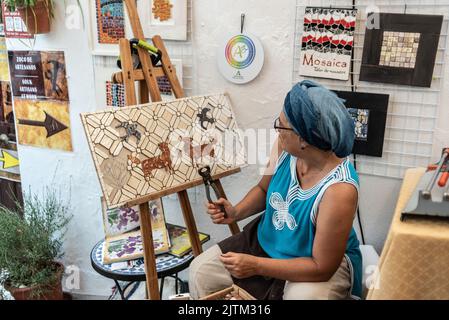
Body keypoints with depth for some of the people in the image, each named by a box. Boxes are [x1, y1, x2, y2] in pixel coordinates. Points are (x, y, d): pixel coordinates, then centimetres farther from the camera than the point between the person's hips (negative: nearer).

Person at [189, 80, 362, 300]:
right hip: (266, 241, 6)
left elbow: (322, 267, -26)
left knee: (303, 295, -37)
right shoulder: (284, 147, -15)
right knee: (201, 271, -2)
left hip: (325, 262, -5)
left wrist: (256, 266, -27)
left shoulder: (339, 190, -34)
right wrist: (236, 212, -12)